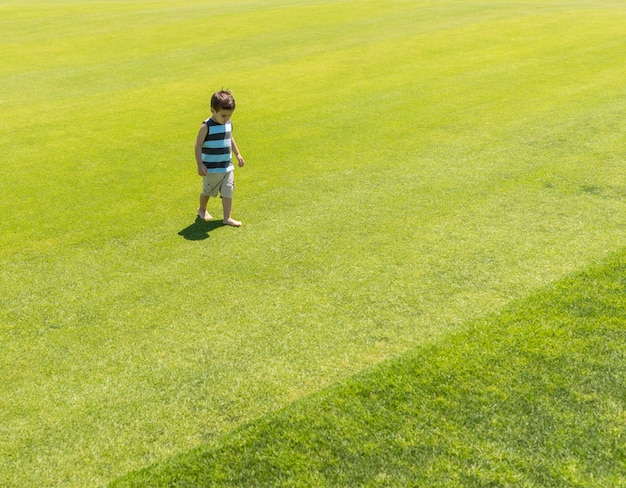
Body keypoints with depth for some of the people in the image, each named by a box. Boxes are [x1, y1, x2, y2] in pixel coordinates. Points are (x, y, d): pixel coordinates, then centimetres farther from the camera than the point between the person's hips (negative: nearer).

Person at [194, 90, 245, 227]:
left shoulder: (228, 124, 1)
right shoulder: (206, 127, -18)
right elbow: (198, 145, -16)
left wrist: (238, 154, 21)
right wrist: (200, 165, -19)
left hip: (227, 167, 5)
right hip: (211, 169, -5)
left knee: (228, 192, 0)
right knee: (207, 191, 14)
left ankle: (227, 218, 4)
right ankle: (202, 209, 40)